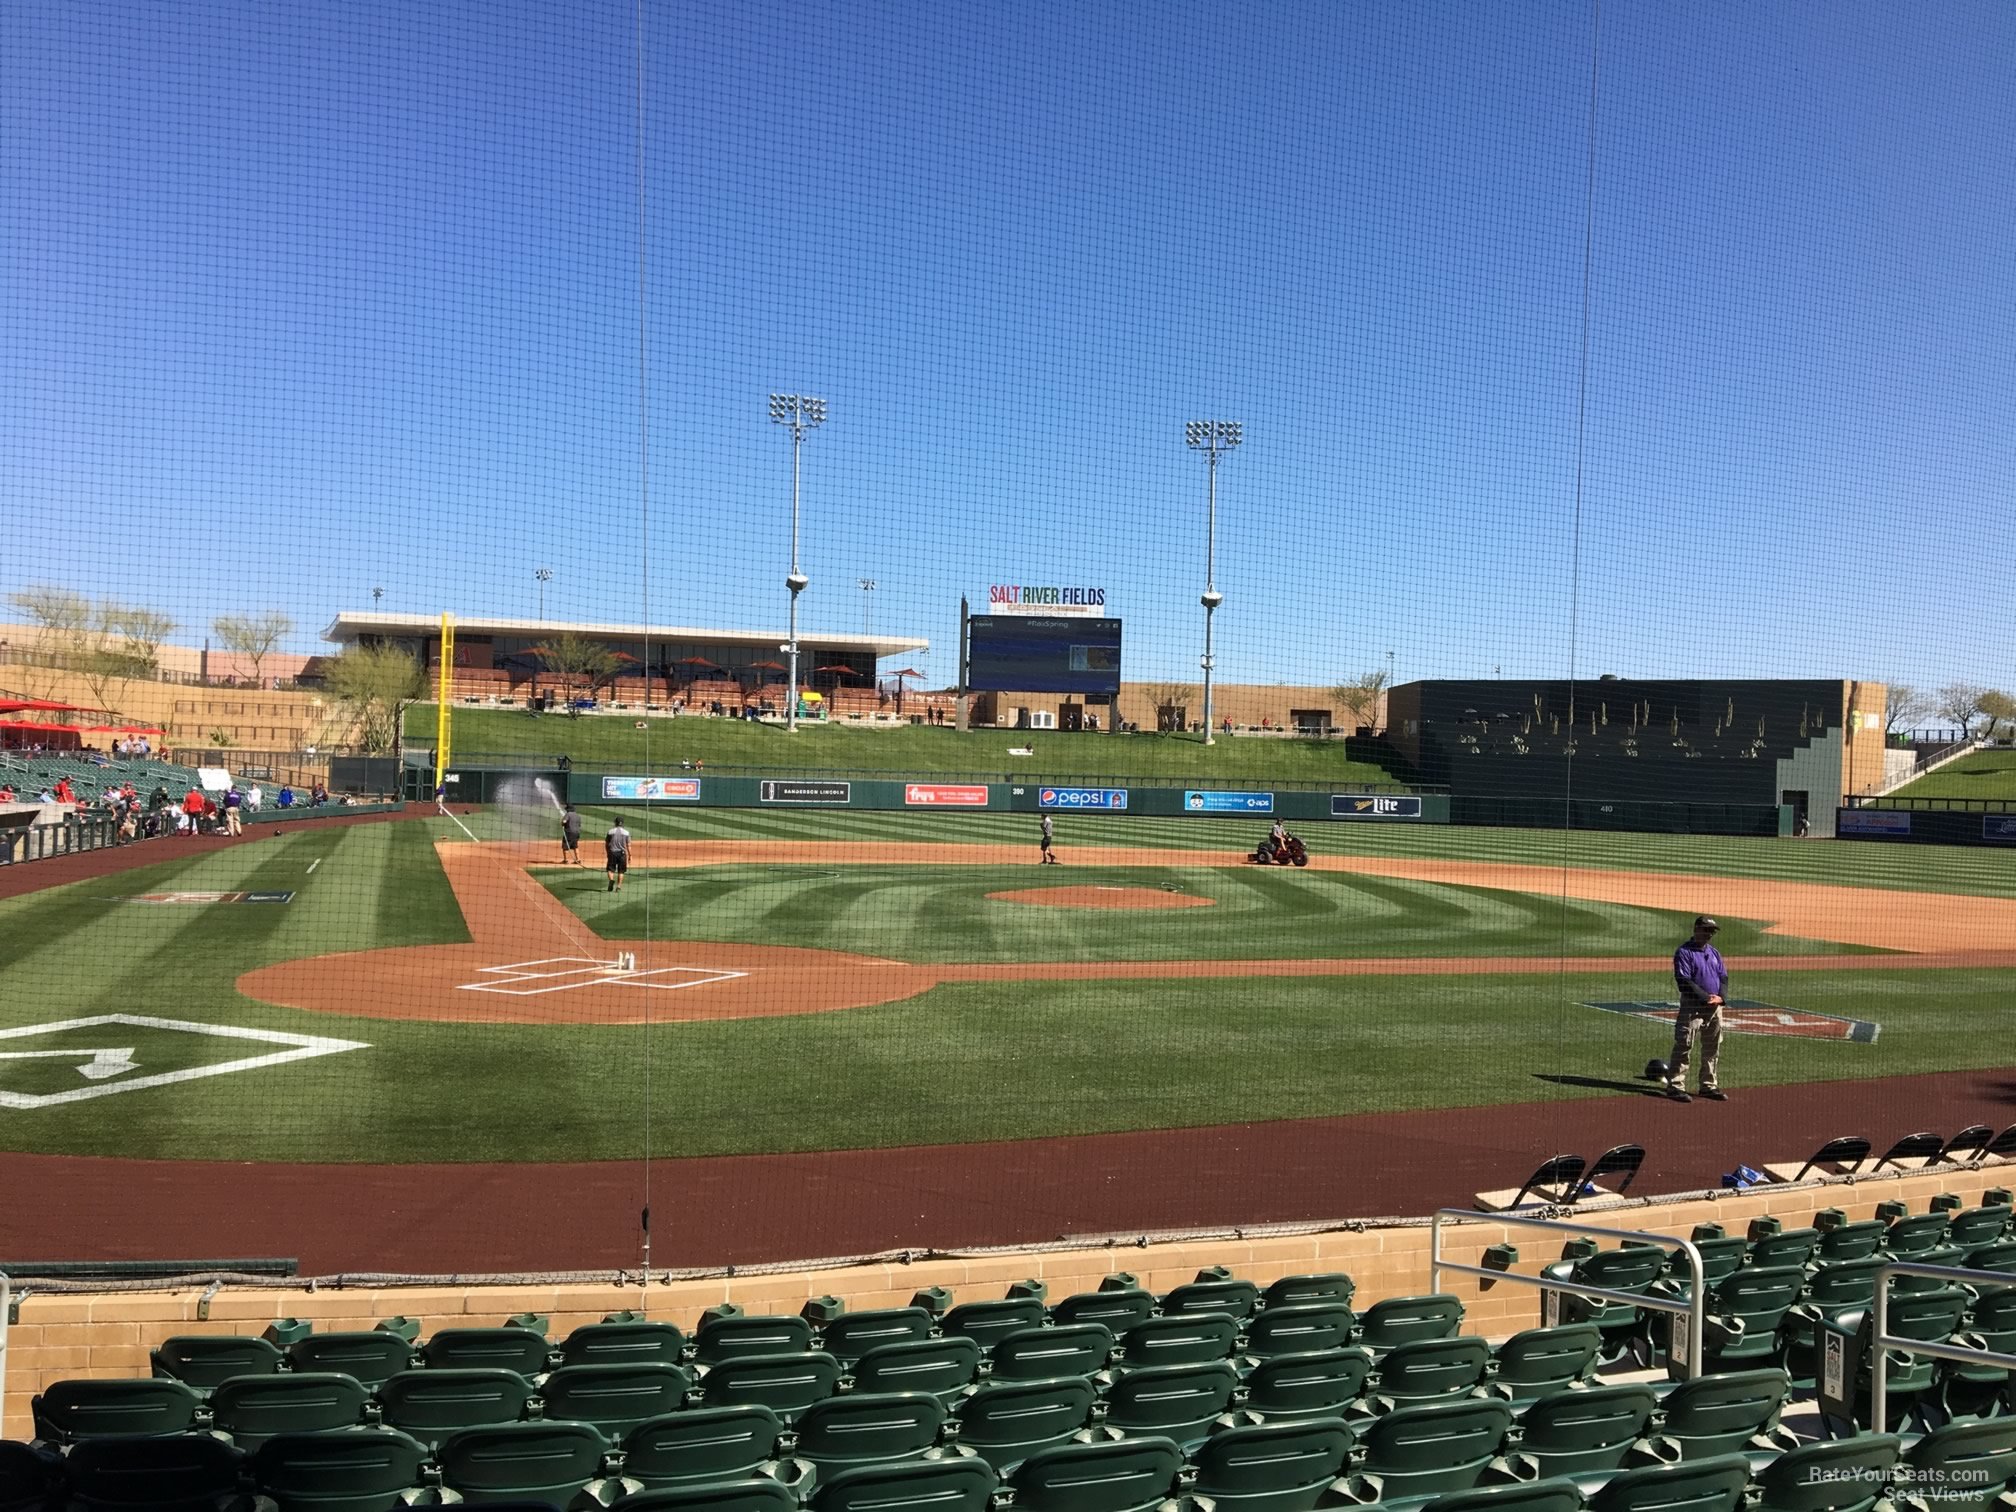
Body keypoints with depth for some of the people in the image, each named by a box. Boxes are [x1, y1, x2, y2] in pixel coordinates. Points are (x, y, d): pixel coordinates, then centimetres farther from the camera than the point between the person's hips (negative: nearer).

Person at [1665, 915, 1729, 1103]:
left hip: (1715, 1008, 7)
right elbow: (1684, 981, -16)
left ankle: (1709, 1086, 22)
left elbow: (1724, 977, 12)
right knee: (1684, 1046, -10)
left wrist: (1720, 996, -6)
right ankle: (1675, 1086, -7)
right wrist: (1706, 996, -20)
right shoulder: (1684, 953, -7)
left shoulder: (1715, 953, 15)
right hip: (1692, 1006, -7)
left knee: (1712, 1049, 12)